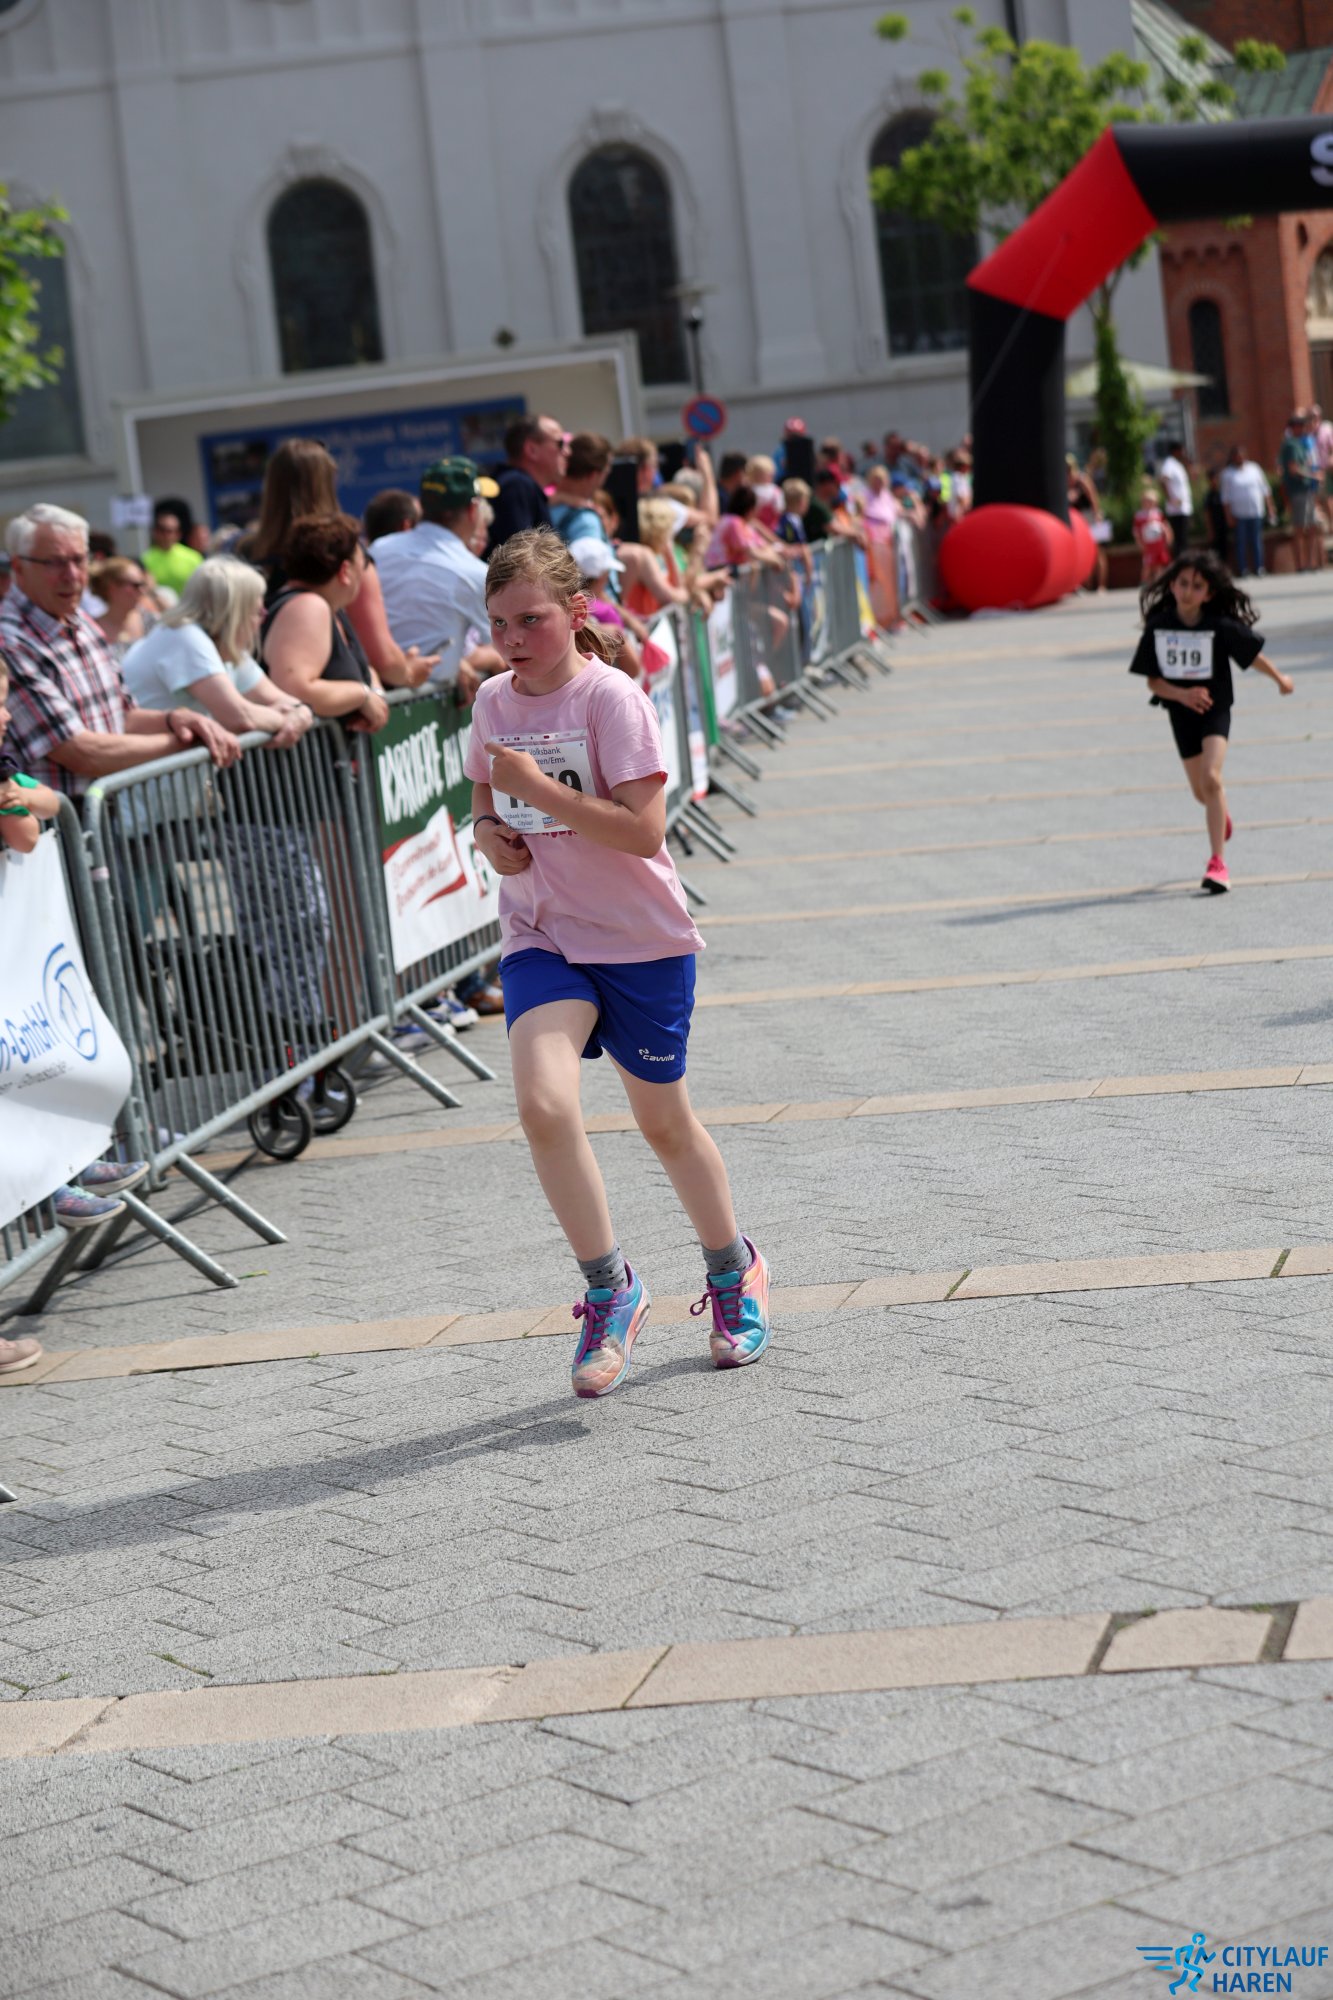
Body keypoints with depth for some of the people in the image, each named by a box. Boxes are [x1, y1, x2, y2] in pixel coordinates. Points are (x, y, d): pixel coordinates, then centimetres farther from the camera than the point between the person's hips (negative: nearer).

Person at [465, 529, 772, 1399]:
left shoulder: (613, 698, -15)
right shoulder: (494, 700, 2)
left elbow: (644, 831, -22)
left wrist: (539, 789, -27)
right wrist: (488, 828, -1)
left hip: (643, 937, -3)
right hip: (541, 936, 4)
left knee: (663, 1121, 11)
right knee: (544, 1102, -21)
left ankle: (735, 1272, 38)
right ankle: (611, 1290, -5)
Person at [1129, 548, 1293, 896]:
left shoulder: (1219, 626, -15)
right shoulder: (1158, 627, -9)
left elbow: (1252, 652, 1)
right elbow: (1153, 682, -5)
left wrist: (1280, 679, 15)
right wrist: (1182, 694, -22)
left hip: (1215, 710, -3)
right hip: (1181, 713, 3)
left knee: (1211, 778, -23)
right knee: (1201, 793, 16)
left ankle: (1217, 863, -21)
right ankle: (1223, 817, 55)